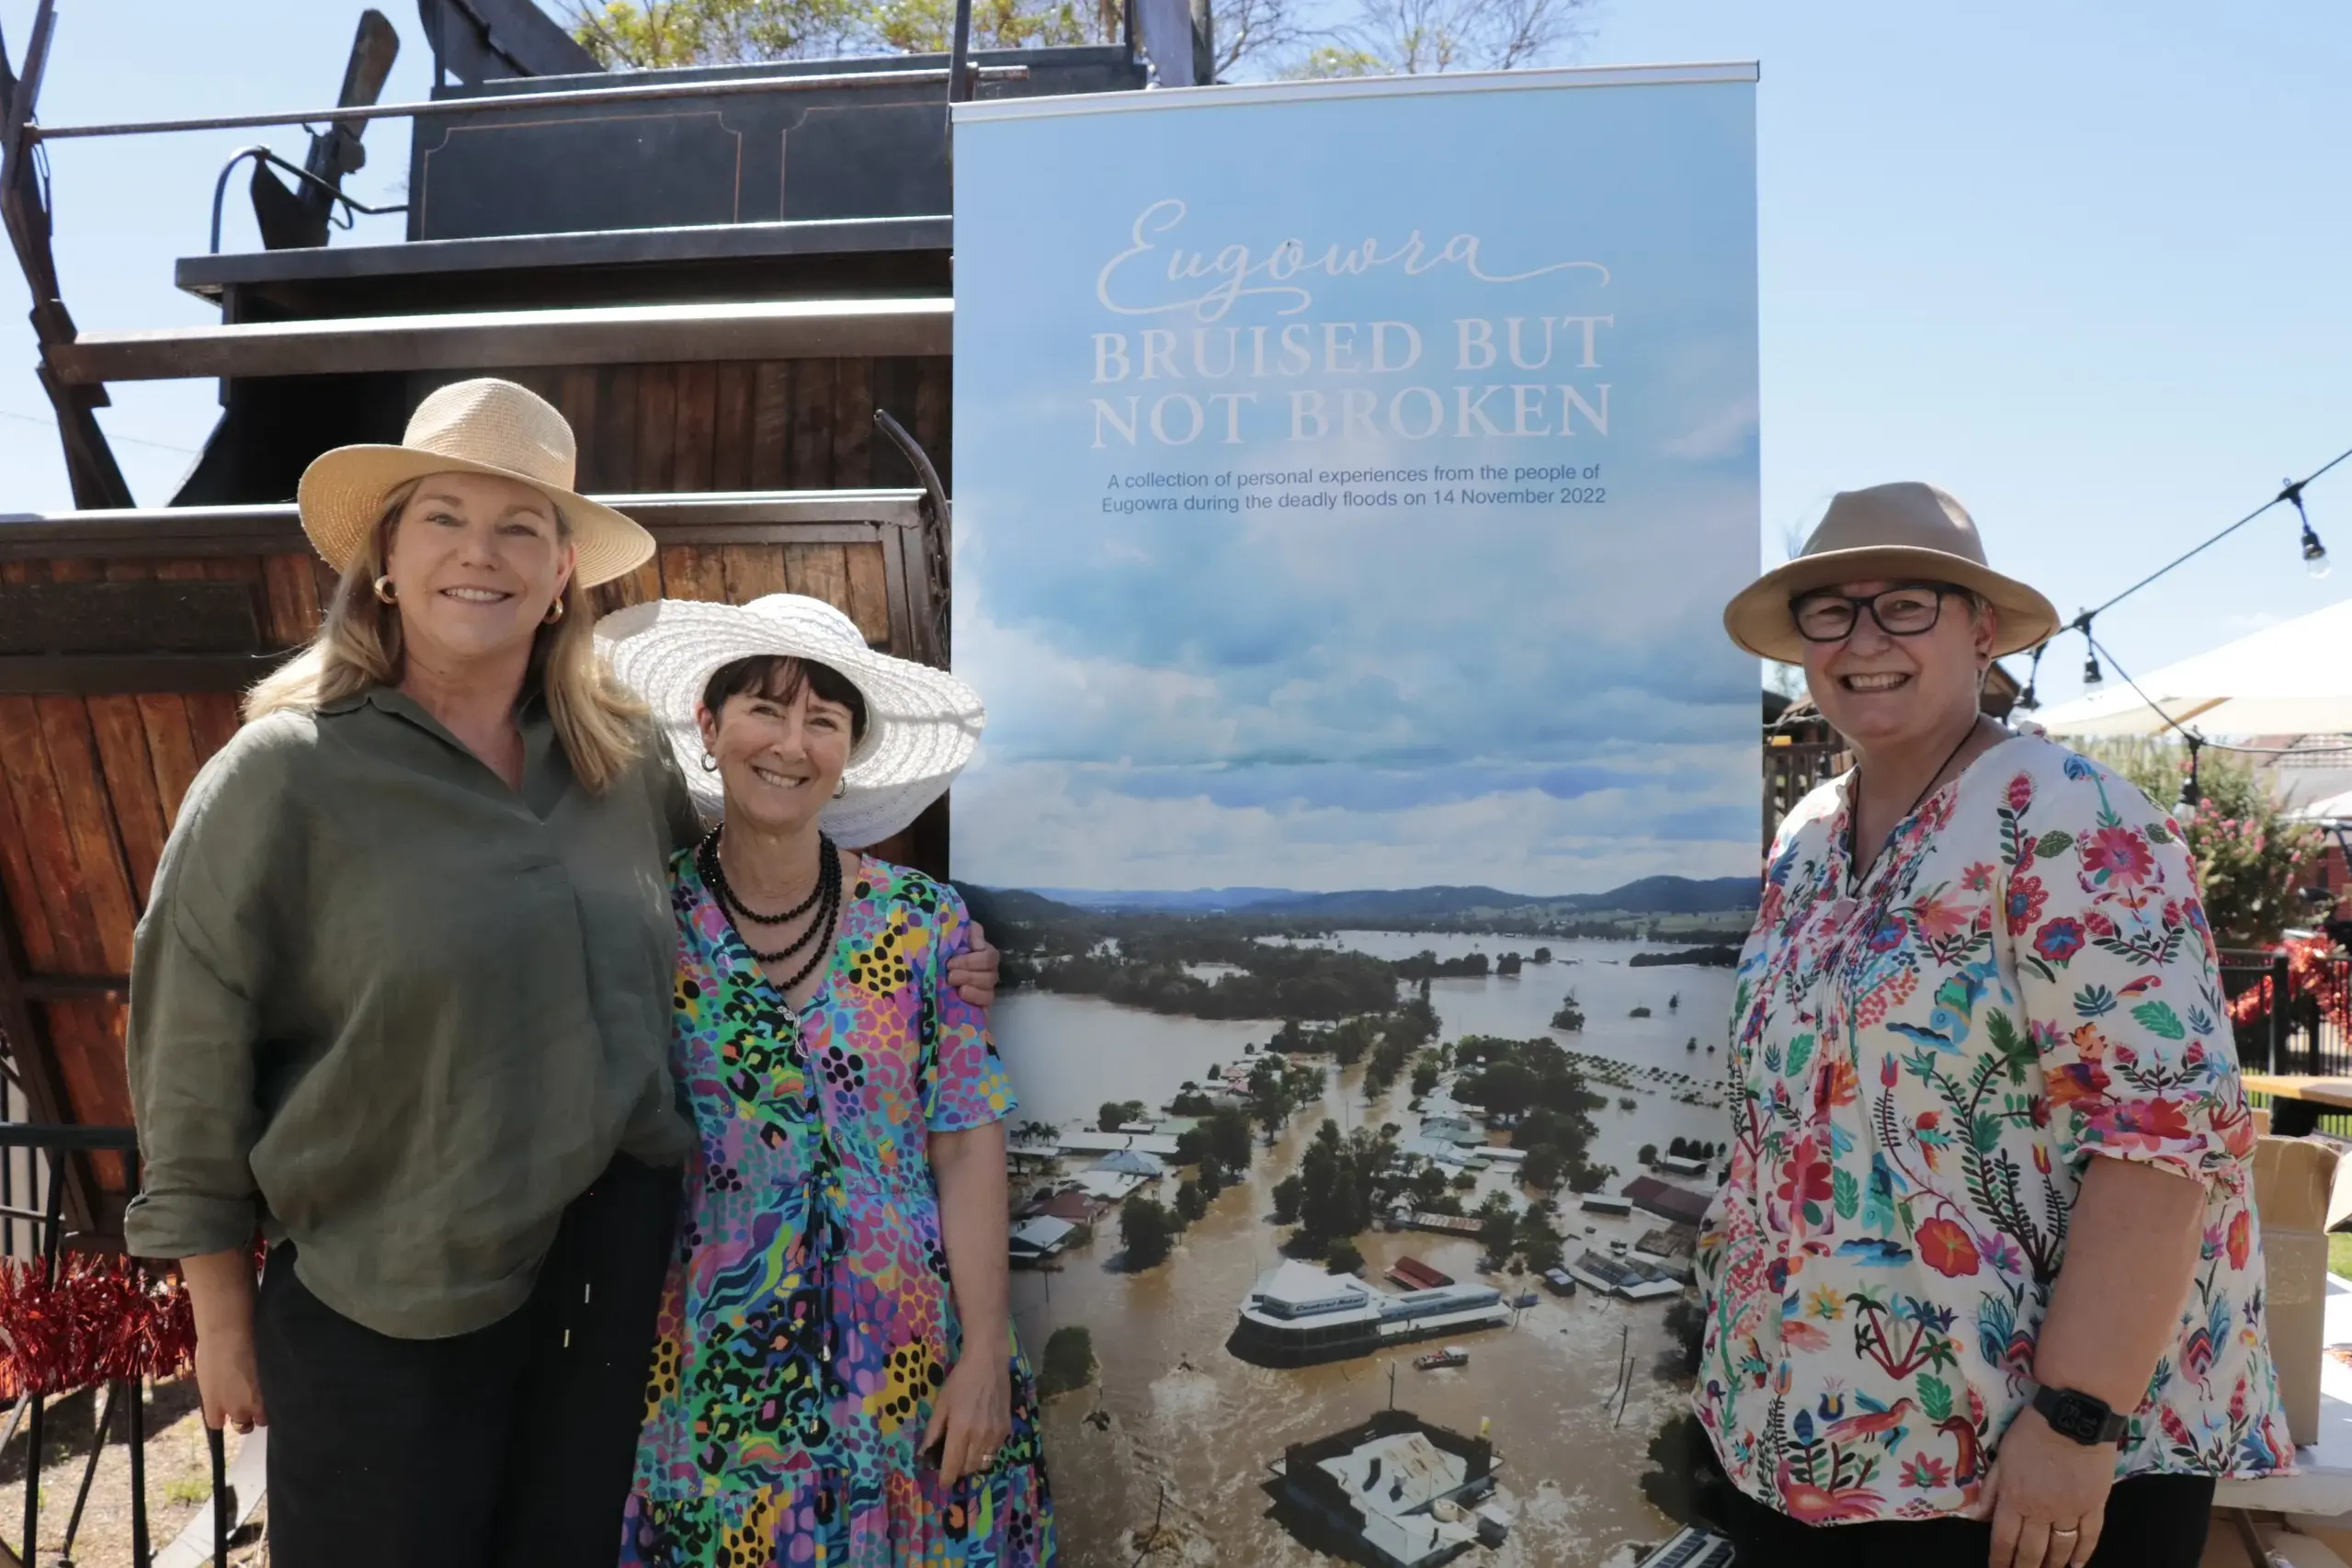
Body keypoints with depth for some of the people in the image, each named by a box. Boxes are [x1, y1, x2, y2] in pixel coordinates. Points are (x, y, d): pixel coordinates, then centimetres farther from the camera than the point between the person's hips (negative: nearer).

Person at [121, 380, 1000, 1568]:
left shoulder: (626, 756, 1)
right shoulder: (282, 774, -12)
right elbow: (194, 1059, -8)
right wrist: (223, 1314, -4)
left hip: (617, 1267, 4)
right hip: (383, 1307, -4)